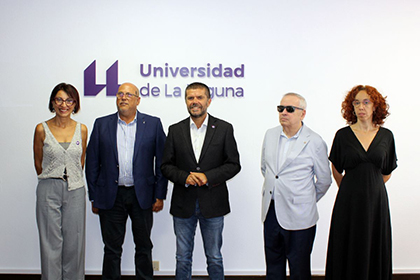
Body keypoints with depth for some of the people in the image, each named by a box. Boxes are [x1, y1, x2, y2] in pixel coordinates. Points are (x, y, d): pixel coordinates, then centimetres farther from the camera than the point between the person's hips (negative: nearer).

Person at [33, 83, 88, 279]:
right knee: (51, 243, 3)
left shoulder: (82, 129, 4)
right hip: (49, 190, -2)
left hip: (75, 191, 2)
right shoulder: (42, 129, -2)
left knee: (74, 243, 7)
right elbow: (38, 162, 8)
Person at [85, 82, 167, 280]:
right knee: (112, 248, 9)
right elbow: (92, 163, 5)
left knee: (144, 247, 11)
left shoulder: (153, 124, 2)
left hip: (142, 195, 0)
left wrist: (160, 195, -3)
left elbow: (162, 161, 1)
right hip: (111, 196, 1)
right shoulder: (101, 125, 5)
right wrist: (93, 197, 2)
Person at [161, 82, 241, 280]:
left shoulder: (224, 129, -1)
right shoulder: (175, 130, 4)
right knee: (183, 258, 12)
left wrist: (208, 177, -16)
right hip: (183, 204, 2)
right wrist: (184, 177, -15)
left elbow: (233, 165, -2)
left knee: (214, 258, 11)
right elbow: (166, 166, 4)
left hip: (212, 204, -1)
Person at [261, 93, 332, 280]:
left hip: (298, 217, -4)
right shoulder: (270, 135, 6)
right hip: (270, 211, 5)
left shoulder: (315, 142, -8)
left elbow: (324, 180, 2)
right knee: (273, 264, 15)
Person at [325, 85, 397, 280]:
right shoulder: (343, 135, -2)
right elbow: (336, 171, 8)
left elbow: (387, 173, 12)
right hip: (349, 201, -1)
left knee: (375, 248, 8)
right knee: (348, 250, 5)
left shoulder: (386, 136, 3)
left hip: (376, 199, 2)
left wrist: (370, 187, 11)